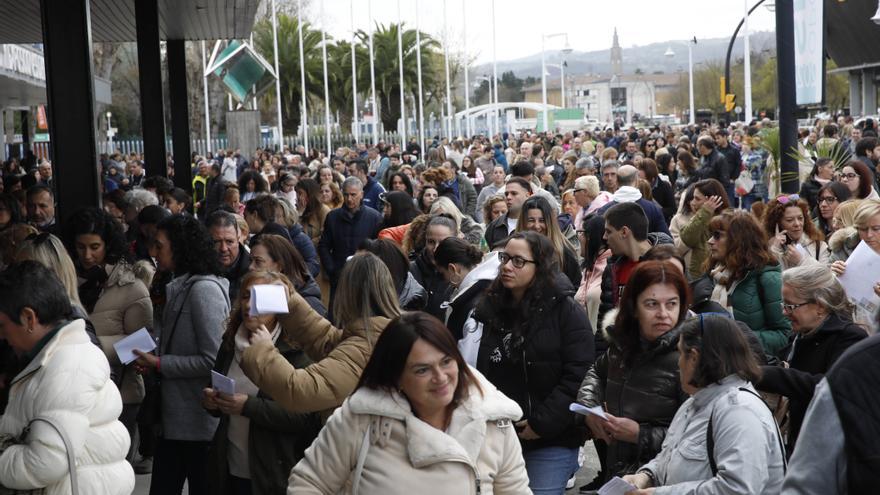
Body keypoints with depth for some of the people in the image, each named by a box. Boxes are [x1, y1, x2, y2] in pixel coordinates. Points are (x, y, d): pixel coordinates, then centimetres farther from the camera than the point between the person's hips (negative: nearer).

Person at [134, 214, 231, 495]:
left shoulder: (204, 289, -15)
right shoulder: (180, 287, 12)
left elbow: (213, 360, -21)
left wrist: (160, 364, -14)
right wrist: (152, 360, 2)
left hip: (199, 422, -8)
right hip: (173, 419, 8)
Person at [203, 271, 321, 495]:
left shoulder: (296, 350, -13)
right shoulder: (230, 343, 7)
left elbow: (307, 418, -20)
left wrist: (249, 407, -22)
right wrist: (211, 400, -1)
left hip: (274, 476, -5)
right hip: (229, 470, 6)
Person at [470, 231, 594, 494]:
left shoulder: (566, 310, -7)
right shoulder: (490, 308, 7)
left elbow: (578, 375, -13)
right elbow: (480, 370, 10)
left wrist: (543, 423, -15)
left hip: (551, 442, -5)